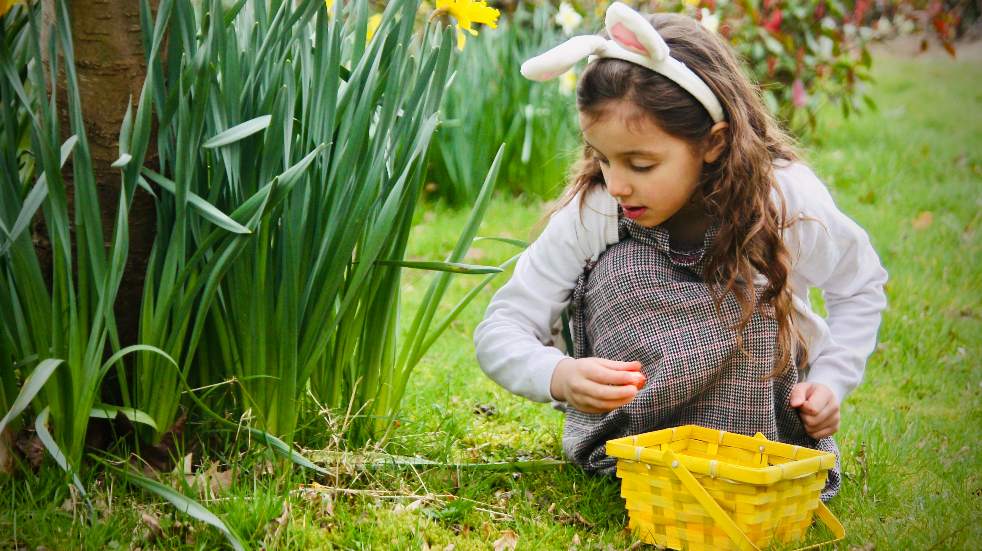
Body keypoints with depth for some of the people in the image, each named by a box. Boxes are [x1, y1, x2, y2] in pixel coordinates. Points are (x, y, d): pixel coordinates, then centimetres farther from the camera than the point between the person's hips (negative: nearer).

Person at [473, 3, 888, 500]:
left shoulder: (786, 199, -22)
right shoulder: (589, 212, -23)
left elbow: (861, 285, -1)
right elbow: (500, 329, -21)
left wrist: (830, 381, -16)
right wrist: (558, 375, -43)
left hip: (763, 409, 0)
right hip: (637, 422, 0)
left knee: (753, 292, -30)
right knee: (614, 273, -26)